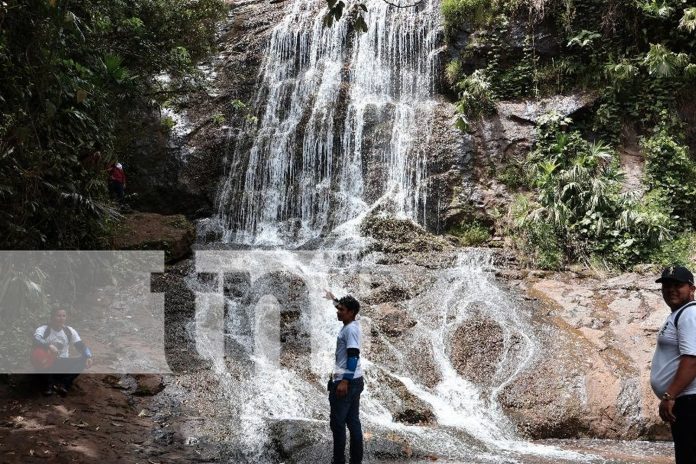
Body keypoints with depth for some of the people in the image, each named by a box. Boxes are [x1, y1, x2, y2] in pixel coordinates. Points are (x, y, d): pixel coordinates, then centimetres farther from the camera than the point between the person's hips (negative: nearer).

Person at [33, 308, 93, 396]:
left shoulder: (69, 331, 1)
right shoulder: (43, 330, -9)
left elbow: (81, 345, -6)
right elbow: (36, 340, -32)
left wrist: (88, 356, -27)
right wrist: (49, 346, -50)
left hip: (63, 364, 3)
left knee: (84, 360, -22)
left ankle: (63, 384, -29)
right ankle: (50, 384, -21)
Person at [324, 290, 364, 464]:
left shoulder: (350, 329, -16)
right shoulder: (352, 324, 11)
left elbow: (353, 357, -22)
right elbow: (345, 308, 34)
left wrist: (344, 381, -25)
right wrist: (334, 299, 46)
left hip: (346, 382, -10)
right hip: (355, 381, 10)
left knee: (338, 422, -4)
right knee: (353, 421, 10)